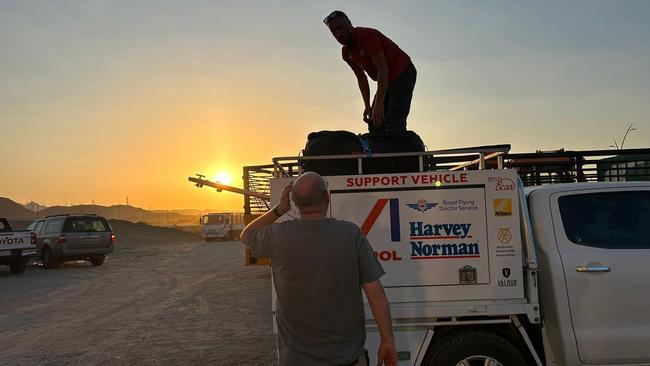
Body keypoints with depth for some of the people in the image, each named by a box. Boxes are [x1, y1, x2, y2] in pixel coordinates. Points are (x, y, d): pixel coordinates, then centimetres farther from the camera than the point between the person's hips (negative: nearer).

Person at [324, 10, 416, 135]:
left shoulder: (367, 36, -24)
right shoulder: (346, 53, 3)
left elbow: (383, 70, -30)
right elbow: (361, 78, 12)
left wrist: (379, 104, -34)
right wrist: (367, 106, 3)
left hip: (403, 75, -9)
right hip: (386, 81, 9)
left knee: (394, 127, -20)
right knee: (374, 125, 3)